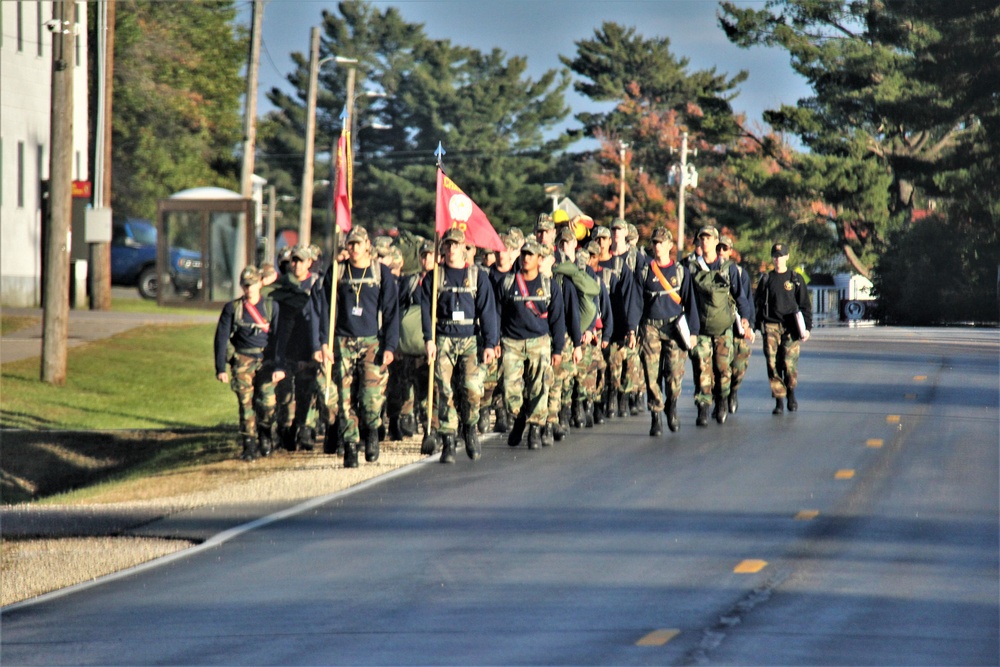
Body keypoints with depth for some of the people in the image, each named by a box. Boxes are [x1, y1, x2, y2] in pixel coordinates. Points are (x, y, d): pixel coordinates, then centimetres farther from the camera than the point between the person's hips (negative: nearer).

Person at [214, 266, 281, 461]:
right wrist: (221, 368, 0)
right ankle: (249, 446, 1)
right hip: (243, 360, 0)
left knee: (268, 403, -12)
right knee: (246, 403, -7)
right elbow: (221, 338, 6)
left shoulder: (271, 307, 7)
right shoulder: (232, 308, 6)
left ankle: (264, 435, 14)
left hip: (266, 359, 0)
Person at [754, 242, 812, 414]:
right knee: (773, 364, -6)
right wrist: (756, 325, 11)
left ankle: (791, 394, 16)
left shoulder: (795, 279, 9)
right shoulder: (766, 280, 12)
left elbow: (805, 305, 9)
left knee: (790, 364, -10)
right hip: (770, 327, 2)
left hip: (790, 328, -2)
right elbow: (758, 303, 16)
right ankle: (779, 401, 0)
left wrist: (807, 327, 2)